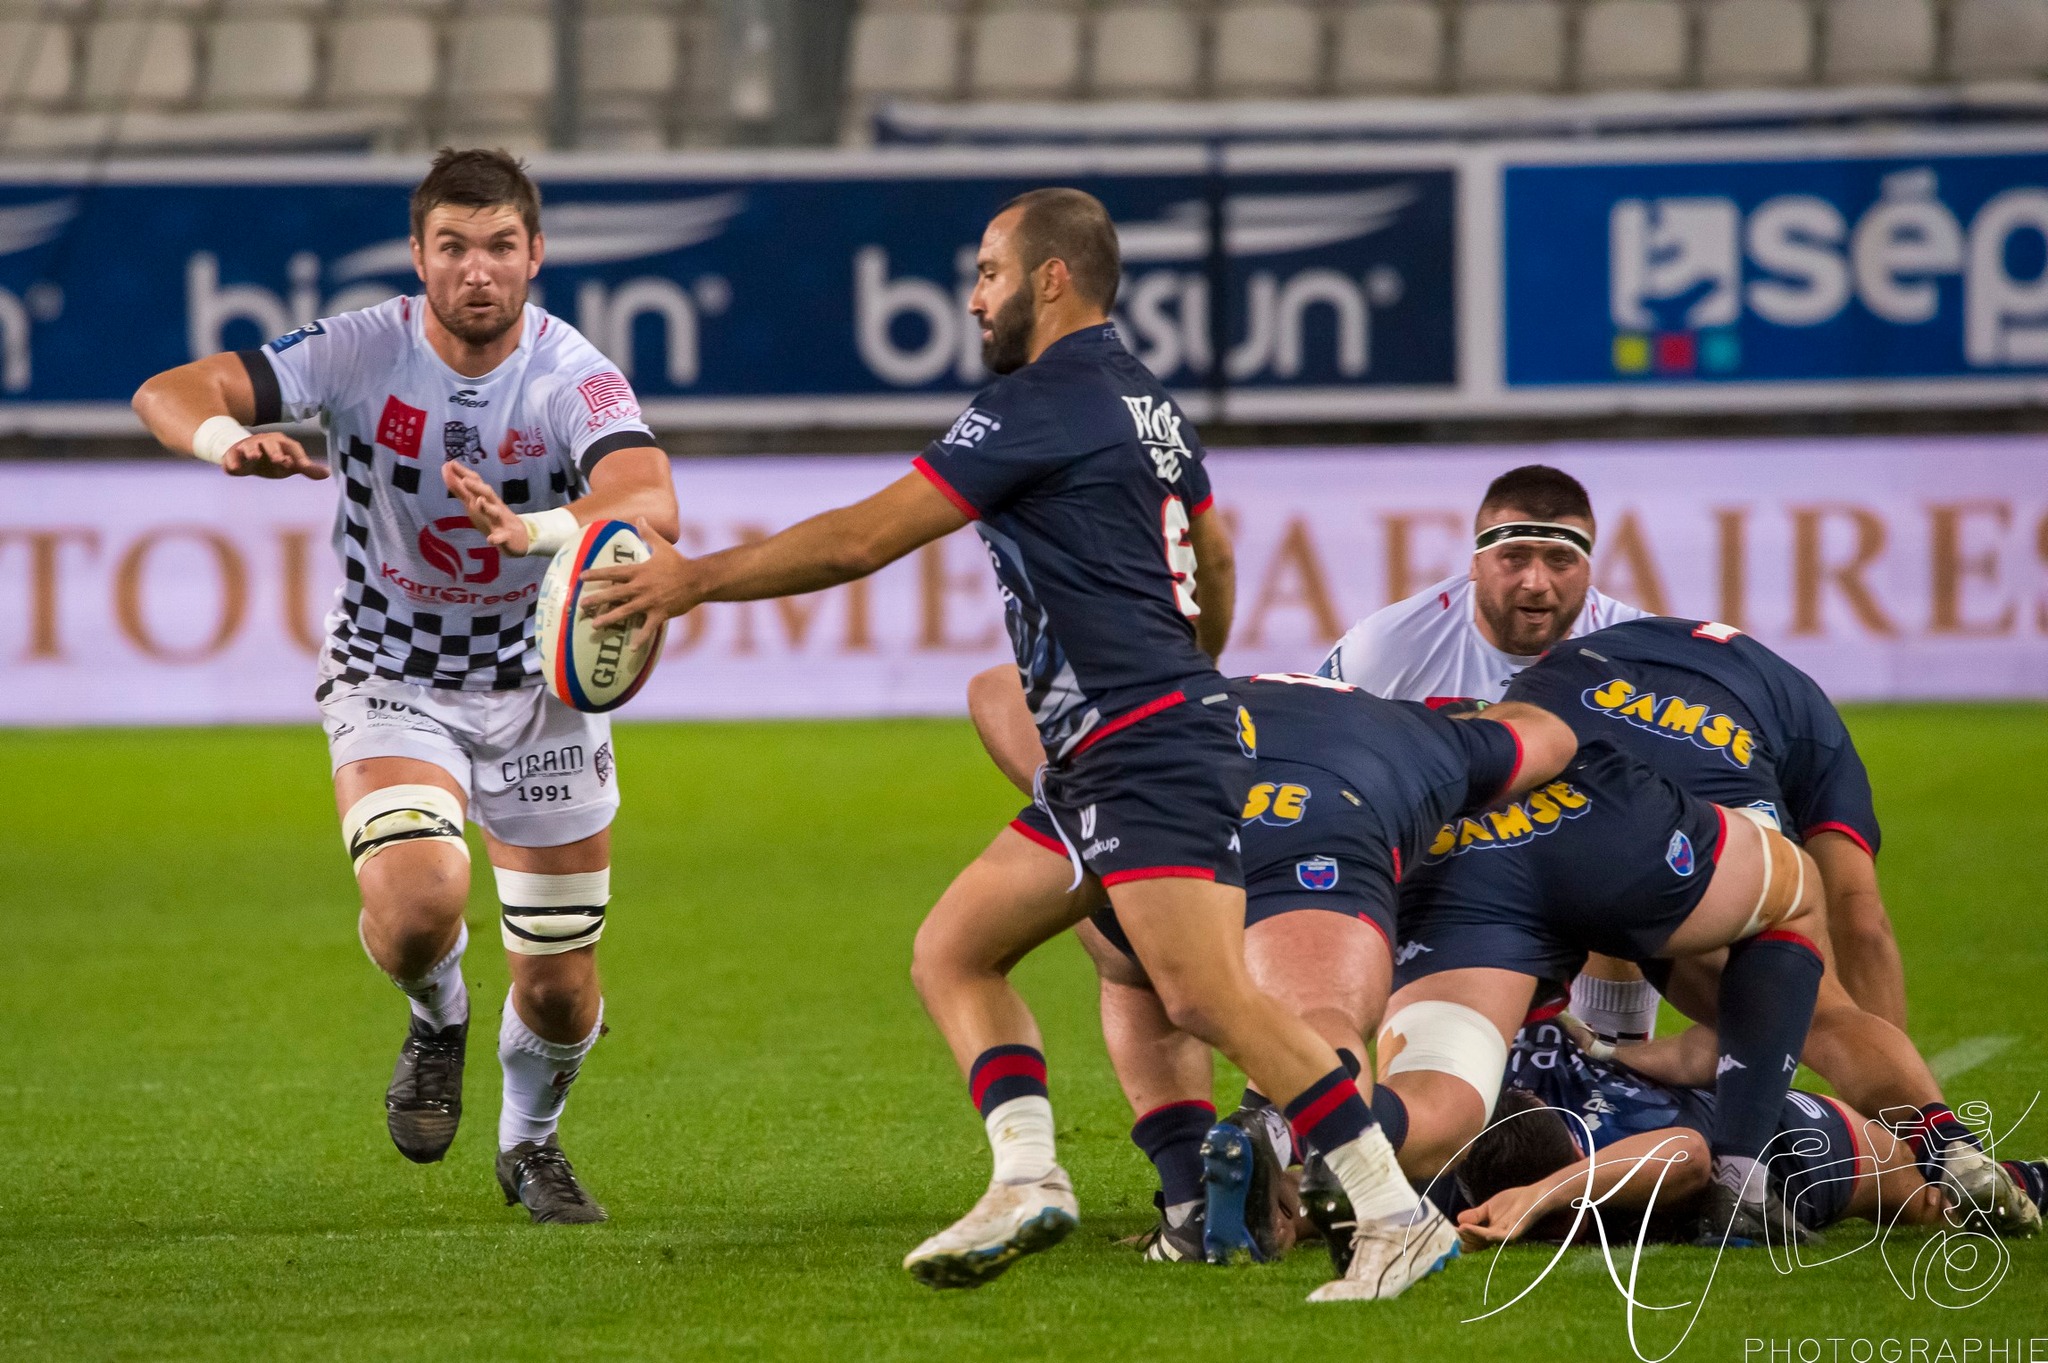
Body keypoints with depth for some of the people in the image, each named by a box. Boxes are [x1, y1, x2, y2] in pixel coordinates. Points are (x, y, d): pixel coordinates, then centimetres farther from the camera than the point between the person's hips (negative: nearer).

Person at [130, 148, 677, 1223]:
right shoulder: (362, 352, -16)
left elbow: (650, 503, -39)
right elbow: (166, 394, -21)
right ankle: (437, 1021, 8)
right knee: (416, 903, -29)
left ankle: (530, 1141, 40)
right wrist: (228, 438, -45)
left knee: (561, 993, 6)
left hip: (539, 691, 1)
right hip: (389, 683, -1)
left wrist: (530, 530, -59)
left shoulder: (572, 378, -19)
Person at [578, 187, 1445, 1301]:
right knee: (951, 954, 11)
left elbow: (860, 541, -13)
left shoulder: (1040, 404, -12)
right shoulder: (1143, 401, 17)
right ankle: (1028, 1179, -2)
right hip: (1098, 765, 11)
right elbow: (1213, 557, 32)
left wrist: (696, 577, -5)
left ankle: (1397, 1217, -18)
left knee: (1207, 997, -19)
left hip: (1147, 752, -11)